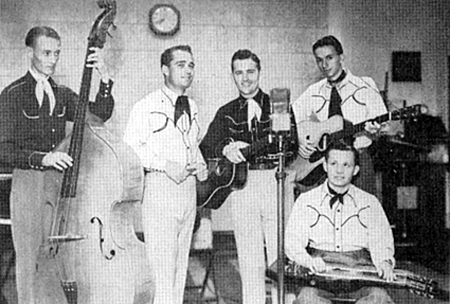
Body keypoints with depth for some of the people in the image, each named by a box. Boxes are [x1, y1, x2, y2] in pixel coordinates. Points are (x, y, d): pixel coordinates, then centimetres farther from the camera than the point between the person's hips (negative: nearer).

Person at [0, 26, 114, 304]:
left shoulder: (62, 95, 15)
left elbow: (100, 113, 2)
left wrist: (105, 78, -10)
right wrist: (41, 158, -23)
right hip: (29, 184, -4)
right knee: (30, 260, 0)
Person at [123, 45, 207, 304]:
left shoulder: (192, 108, 15)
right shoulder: (147, 106, -6)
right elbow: (129, 148, -12)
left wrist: (201, 166, 7)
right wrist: (165, 165, -19)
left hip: (188, 188, 7)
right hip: (159, 188, -6)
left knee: (181, 263, 12)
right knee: (161, 263, -8)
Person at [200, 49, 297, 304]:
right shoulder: (227, 113, 14)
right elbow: (206, 146, 2)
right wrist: (226, 148, -19)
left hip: (277, 183, -2)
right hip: (242, 186, 2)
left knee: (281, 257, -3)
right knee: (250, 261, 4)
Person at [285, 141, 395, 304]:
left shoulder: (370, 203, 15)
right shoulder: (306, 200, 11)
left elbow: (380, 243, 9)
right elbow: (292, 243, 4)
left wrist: (384, 263, -14)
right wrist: (308, 260, -18)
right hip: (319, 275, -1)